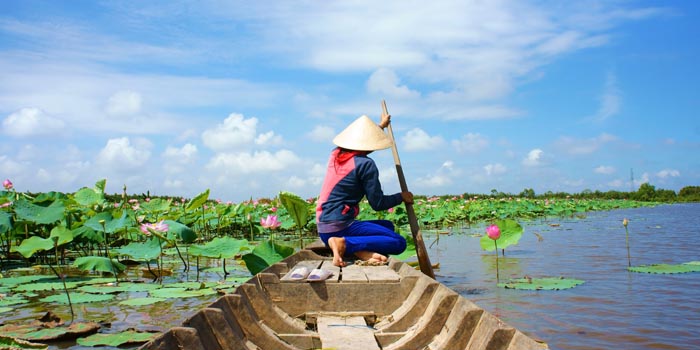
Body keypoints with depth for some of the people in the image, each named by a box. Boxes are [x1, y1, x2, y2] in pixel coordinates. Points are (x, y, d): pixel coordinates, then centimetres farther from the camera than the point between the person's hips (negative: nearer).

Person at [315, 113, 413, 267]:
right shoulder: (365, 164, -12)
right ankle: (344, 244, -22)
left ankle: (360, 250, -8)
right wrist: (401, 196, 9)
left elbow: (358, 140, 36)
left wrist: (381, 126, 51)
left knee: (387, 226, 22)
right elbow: (378, 204, -9)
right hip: (340, 227, -9)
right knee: (399, 242, -12)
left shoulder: (336, 154, 12)